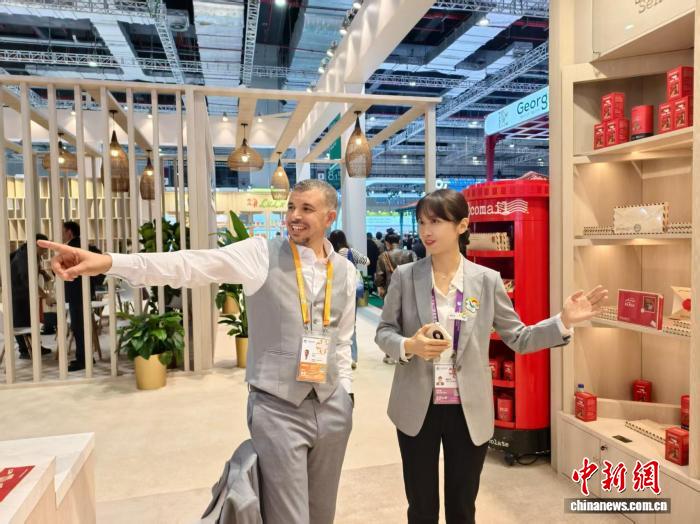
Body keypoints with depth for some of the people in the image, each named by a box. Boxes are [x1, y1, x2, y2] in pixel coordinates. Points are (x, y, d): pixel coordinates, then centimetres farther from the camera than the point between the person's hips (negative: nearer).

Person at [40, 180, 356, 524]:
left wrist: (345, 392, 9)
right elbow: (189, 265, -18)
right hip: (277, 408, -4)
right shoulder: (262, 254, -7)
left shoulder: (345, 271, 6)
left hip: (332, 408, 5)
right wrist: (108, 262, -28)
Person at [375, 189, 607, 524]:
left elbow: (519, 339, 1)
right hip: (417, 408, 0)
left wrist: (564, 321, -12)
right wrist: (409, 346, -20)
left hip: (469, 411, 0)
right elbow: (383, 332, 1)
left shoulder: (487, 280, -4)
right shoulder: (404, 276, -5)